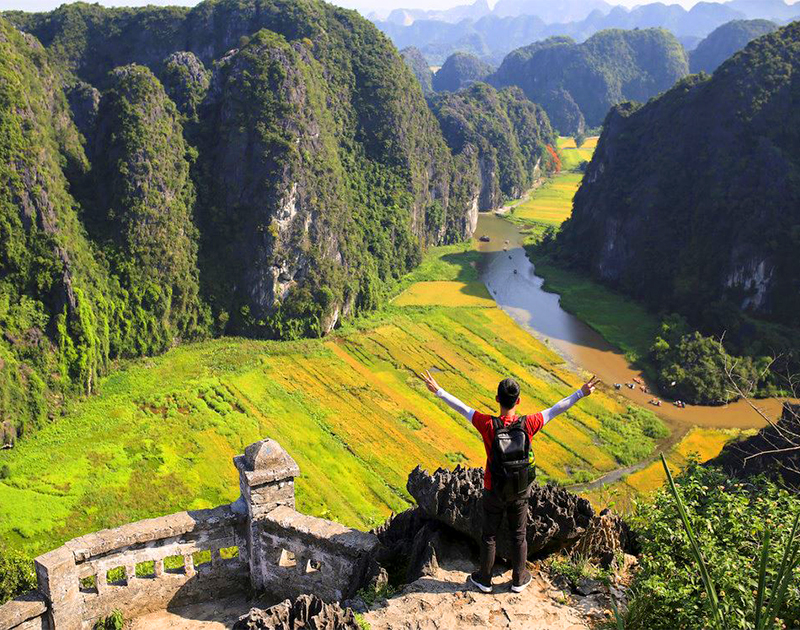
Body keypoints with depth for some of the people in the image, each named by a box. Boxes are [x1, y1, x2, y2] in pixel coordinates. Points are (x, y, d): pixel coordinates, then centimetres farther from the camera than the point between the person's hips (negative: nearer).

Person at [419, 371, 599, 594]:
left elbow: (462, 408, -14)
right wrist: (581, 393, -2)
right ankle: (519, 579, 35)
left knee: (489, 535, 17)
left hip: (494, 492, -1)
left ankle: (485, 579, 33)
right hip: (520, 491, 1)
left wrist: (438, 391, -2)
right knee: (519, 535, 19)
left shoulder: (488, 425, -25)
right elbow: (557, 408, -11)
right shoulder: (528, 424, -21)